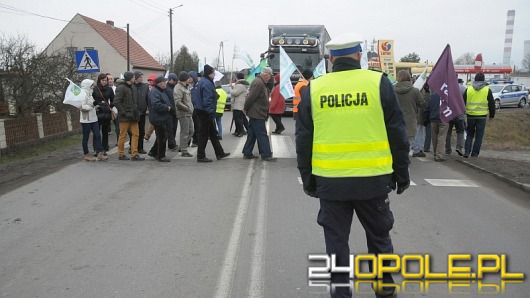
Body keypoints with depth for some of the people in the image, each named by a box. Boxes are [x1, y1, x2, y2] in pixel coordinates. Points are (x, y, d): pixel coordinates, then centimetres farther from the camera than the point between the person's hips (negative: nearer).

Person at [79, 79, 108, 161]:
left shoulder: (90, 94, 16)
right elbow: (82, 107, -21)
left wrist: (96, 105, 12)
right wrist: (93, 104, -23)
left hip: (93, 118, 8)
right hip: (86, 119, -8)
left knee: (97, 136, 1)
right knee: (86, 137, 3)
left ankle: (99, 153, 3)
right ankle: (87, 154, 12)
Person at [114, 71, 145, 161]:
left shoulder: (130, 87, 17)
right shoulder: (121, 88, -10)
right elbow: (116, 102, -17)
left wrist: (136, 112, 11)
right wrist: (125, 113, -18)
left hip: (132, 116, 8)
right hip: (125, 117, -8)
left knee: (135, 134, 4)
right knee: (123, 136, 2)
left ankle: (134, 155, 6)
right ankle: (121, 155, 12)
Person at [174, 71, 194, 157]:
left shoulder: (185, 87, 18)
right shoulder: (178, 88, -14)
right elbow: (177, 102, -23)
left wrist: (191, 108, 10)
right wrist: (188, 108, -17)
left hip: (188, 113, 10)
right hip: (183, 114, -10)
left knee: (191, 131, 13)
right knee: (185, 132, -4)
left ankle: (182, 147, 23)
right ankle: (184, 151, 3)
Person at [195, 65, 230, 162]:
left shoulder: (203, 81, 15)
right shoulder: (207, 83, -18)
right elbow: (207, 100, -25)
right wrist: (211, 112, -25)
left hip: (202, 111, 11)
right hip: (205, 112, -11)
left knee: (213, 133, 16)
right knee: (204, 134, -3)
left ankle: (219, 153, 25)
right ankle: (201, 156, 5)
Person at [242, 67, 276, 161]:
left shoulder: (260, 82, 15)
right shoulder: (258, 83, -19)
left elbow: (250, 97, 19)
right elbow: (251, 97, -21)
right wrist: (246, 108, -10)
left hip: (255, 113, 10)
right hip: (257, 114, -10)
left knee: (252, 134, 14)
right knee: (262, 135, -6)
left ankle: (247, 153, 20)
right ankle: (266, 155, -2)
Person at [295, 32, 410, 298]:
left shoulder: (313, 89, 0)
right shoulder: (379, 82, -3)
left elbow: (303, 139, 4)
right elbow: (397, 134, -1)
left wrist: (307, 178, 13)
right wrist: (402, 174, 9)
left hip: (329, 180, 0)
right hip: (373, 178, 0)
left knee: (336, 240, 12)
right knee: (379, 235, 20)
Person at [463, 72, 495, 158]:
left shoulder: (468, 89, 3)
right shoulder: (487, 90, 0)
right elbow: (492, 104, 4)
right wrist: (492, 115, 13)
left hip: (470, 115, 1)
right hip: (482, 116, -1)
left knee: (470, 134, 14)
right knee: (479, 136, 6)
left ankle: (467, 152, 4)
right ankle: (474, 153, 7)